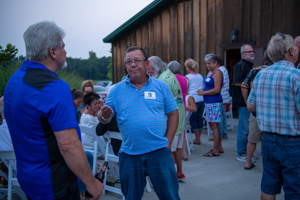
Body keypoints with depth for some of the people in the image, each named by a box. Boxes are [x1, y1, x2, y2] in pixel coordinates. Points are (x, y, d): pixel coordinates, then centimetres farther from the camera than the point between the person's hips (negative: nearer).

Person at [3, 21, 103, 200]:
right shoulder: (55, 87, -24)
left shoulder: (14, 80, 4)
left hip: (26, 177, 9)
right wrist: (91, 183, -17)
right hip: (53, 185, -8)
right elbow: (68, 145, -27)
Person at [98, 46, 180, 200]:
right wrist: (104, 116, -20)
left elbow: (173, 114, 6)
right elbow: (103, 119, 3)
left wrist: (168, 142, -2)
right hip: (129, 154, 1)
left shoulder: (161, 86, 3)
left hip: (159, 151, -1)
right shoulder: (117, 90, 3)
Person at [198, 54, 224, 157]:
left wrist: (203, 93, -12)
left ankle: (215, 151, 3)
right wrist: (201, 90, 3)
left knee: (214, 126, -4)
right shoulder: (210, 72, 16)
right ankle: (219, 147, 24)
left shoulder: (217, 73, -11)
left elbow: (217, 89, -18)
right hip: (209, 102, 9)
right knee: (212, 125, 13)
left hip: (214, 103, -9)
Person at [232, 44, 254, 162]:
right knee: (244, 129, -4)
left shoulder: (249, 66, 19)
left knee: (248, 128, 14)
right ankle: (241, 154, 5)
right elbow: (237, 82, -23)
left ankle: (246, 152, 24)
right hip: (243, 102, -10)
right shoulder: (240, 65, -12)